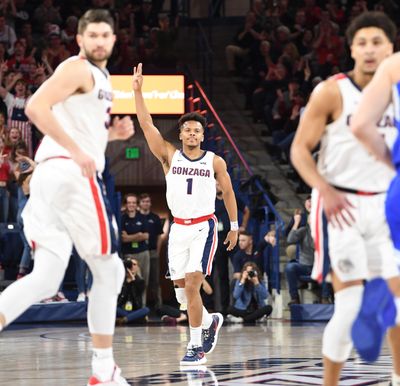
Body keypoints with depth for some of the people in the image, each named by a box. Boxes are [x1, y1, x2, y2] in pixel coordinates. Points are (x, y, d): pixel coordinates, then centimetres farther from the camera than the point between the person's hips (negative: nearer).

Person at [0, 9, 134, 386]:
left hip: (51, 176, 9)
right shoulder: (78, 69, -5)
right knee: (107, 270, 2)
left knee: (45, 278, 2)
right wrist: (76, 151, -21)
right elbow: (36, 107, -20)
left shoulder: (100, 76, 24)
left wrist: (111, 133, 16)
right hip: (71, 173, -9)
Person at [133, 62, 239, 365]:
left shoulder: (215, 162, 1)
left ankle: (196, 346, -7)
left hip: (204, 227, -3)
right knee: (182, 289, 7)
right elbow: (146, 124, -6)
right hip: (178, 227, 3)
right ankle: (210, 321, 35)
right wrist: (138, 90, -15)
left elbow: (228, 192, 11)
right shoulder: (169, 156, 2)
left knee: (192, 285, -15)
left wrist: (235, 226, 11)